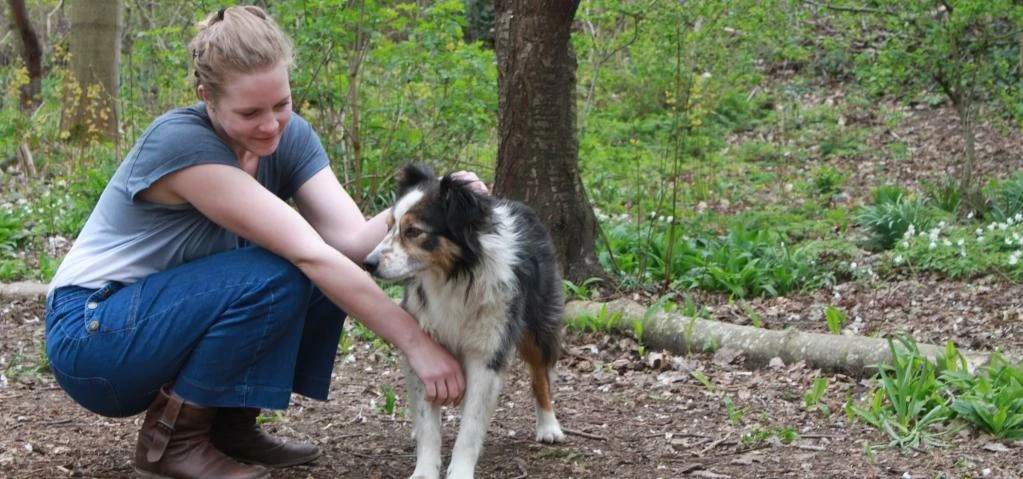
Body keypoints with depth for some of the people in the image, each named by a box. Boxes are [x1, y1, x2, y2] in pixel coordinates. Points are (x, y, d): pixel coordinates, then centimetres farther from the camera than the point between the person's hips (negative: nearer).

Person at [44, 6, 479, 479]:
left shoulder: (288, 136, -6)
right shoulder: (180, 142, -28)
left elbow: (353, 240, -16)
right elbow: (308, 254, -33)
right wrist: (414, 342, -34)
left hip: (172, 314, 7)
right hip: (92, 335, -7)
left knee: (337, 271, -10)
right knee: (275, 275, -27)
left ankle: (230, 424, 2)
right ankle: (171, 439, -12)